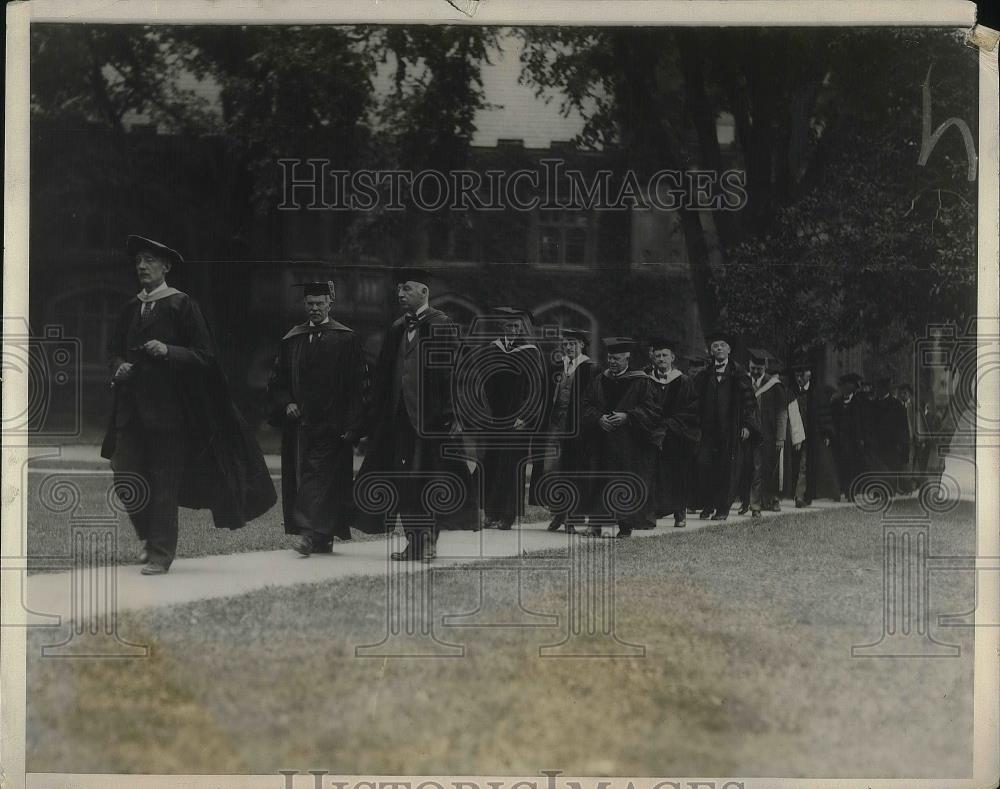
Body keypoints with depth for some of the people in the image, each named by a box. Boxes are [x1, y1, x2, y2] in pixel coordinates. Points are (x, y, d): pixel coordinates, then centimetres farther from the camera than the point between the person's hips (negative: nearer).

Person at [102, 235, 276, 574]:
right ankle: (150, 536, 23)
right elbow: (113, 350, 19)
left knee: (164, 482, -3)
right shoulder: (131, 308, 13)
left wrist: (167, 351, -22)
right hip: (131, 406, 5)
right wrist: (119, 367, -3)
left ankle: (161, 553, 5)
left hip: (168, 404, -5)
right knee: (125, 476, 1)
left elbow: (203, 355, -7)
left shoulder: (182, 306, -3)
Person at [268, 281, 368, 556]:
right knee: (302, 476, 5)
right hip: (299, 421, 5)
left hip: (331, 424, -5)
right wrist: (286, 403, -5)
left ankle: (311, 533, -21)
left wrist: (351, 425, -11)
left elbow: (357, 386, -4)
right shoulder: (291, 340, 12)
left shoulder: (346, 339, -1)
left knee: (319, 475, -13)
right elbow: (277, 380, 15)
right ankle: (323, 539, 13)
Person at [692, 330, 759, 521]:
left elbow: (749, 400, 0)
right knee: (704, 465, -7)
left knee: (728, 469, -2)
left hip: (731, 430, -2)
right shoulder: (704, 376, 13)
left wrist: (747, 425, -9)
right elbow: (696, 402, 13)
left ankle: (723, 508, 5)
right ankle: (707, 506, 3)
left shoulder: (739, 374, 4)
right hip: (708, 429, 2)